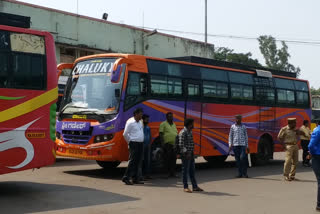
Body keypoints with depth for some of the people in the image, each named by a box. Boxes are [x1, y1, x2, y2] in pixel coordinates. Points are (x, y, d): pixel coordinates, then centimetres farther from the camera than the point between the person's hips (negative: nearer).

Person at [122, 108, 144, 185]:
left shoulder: (140, 122, 15)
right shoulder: (130, 122, -10)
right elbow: (125, 134, -9)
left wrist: (141, 141, 16)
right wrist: (130, 142, -3)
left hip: (140, 144, 8)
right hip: (134, 144, -8)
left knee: (137, 161, 8)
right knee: (132, 160, -11)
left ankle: (135, 178, 12)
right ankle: (126, 178, -8)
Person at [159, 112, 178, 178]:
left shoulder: (174, 124, 19)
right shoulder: (163, 124, -1)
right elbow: (161, 134, -6)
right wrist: (162, 143, -15)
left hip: (174, 144, 6)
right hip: (167, 144, -6)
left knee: (174, 159, 5)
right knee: (167, 159, -3)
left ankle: (173, 173, 11)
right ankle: (168, 173, 3)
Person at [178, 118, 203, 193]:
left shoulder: (190, 132, 14)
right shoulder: (183, 132, -14)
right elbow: (181, 145, -20)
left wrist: (192, 153, 18)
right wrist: (186, 153, -26)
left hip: (191, 154, 9)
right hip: (186, 155, -9)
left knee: (192, 171, 12)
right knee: (185, 171, -1)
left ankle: (195, 187, 17)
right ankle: (185, 187, 7)